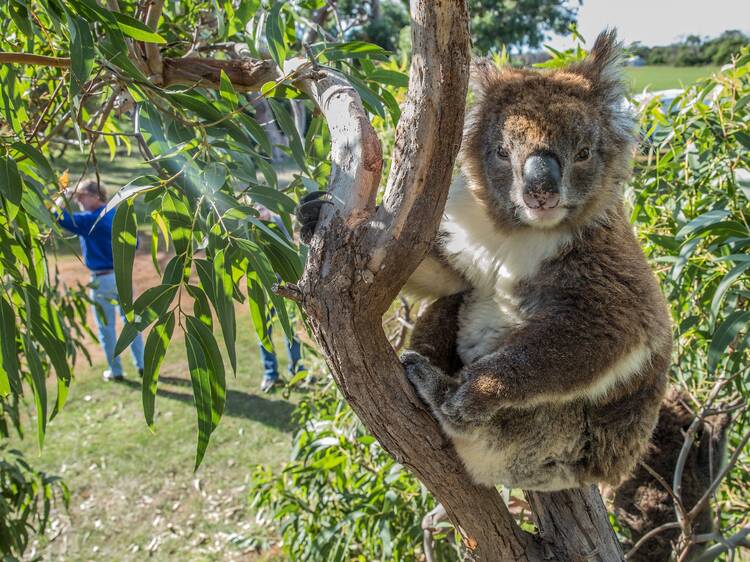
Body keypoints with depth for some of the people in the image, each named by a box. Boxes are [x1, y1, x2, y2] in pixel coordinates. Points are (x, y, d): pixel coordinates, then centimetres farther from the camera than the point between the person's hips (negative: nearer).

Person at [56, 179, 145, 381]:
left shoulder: (90, 220, -15)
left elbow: (60, 216, -20)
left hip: (103, 279, -6)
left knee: (106, 327, 8)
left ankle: (116, 371, 15)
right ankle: (141, 365, 20)